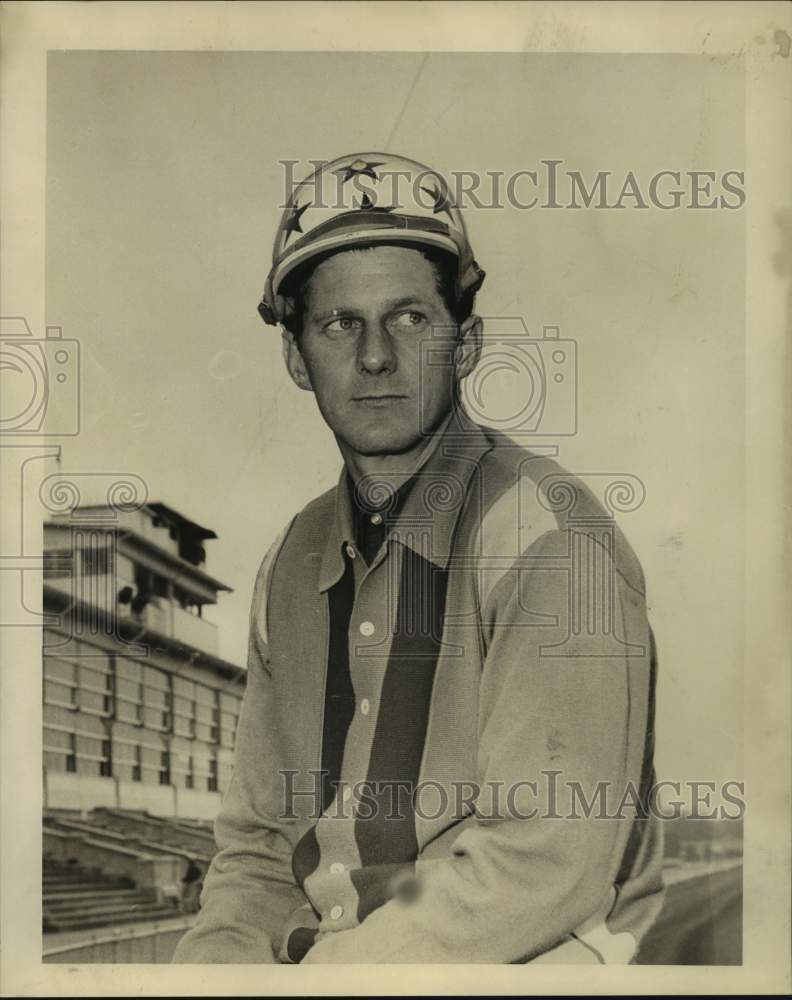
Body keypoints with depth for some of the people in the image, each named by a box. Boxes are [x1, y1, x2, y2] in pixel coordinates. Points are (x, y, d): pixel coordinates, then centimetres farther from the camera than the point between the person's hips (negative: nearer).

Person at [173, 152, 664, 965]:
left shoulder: (549, 533, -13)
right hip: (322, 950, 5)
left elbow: (547, 857, -19)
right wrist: (211, 961, -9)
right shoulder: (294, 563, 8)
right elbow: (259, 849, 10)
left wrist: (323, 966, -20)